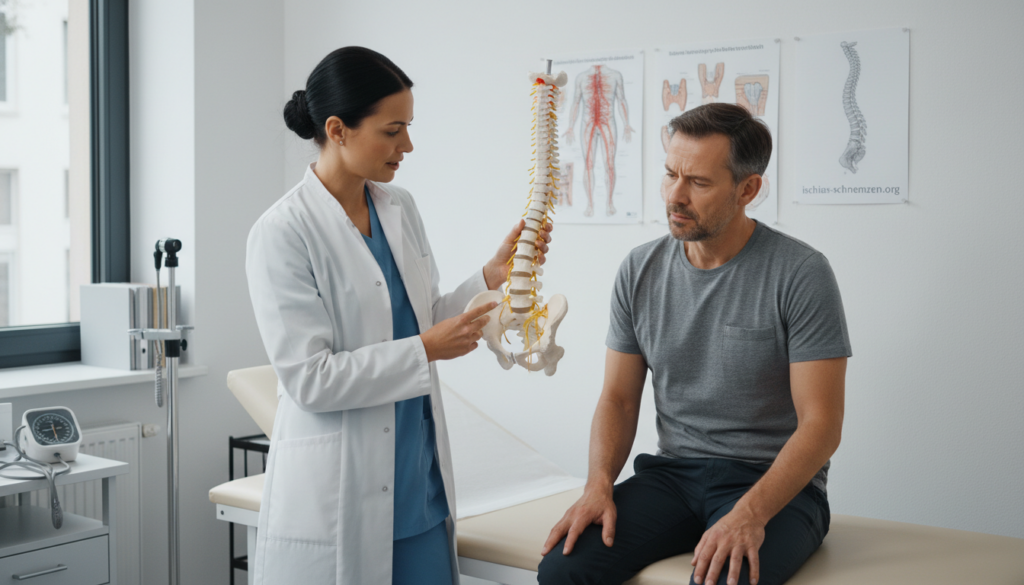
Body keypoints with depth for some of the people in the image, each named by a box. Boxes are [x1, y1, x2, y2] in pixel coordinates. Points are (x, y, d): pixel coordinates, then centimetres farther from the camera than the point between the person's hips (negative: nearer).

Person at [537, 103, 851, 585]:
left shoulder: (801, 274, -10)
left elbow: (821, 424, -12)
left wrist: (749, 514, -26)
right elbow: (618, 400, 9)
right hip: (671, 473, 4)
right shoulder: (640, 270, 5)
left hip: (774, 483, -4)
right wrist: (599, 485, -10)